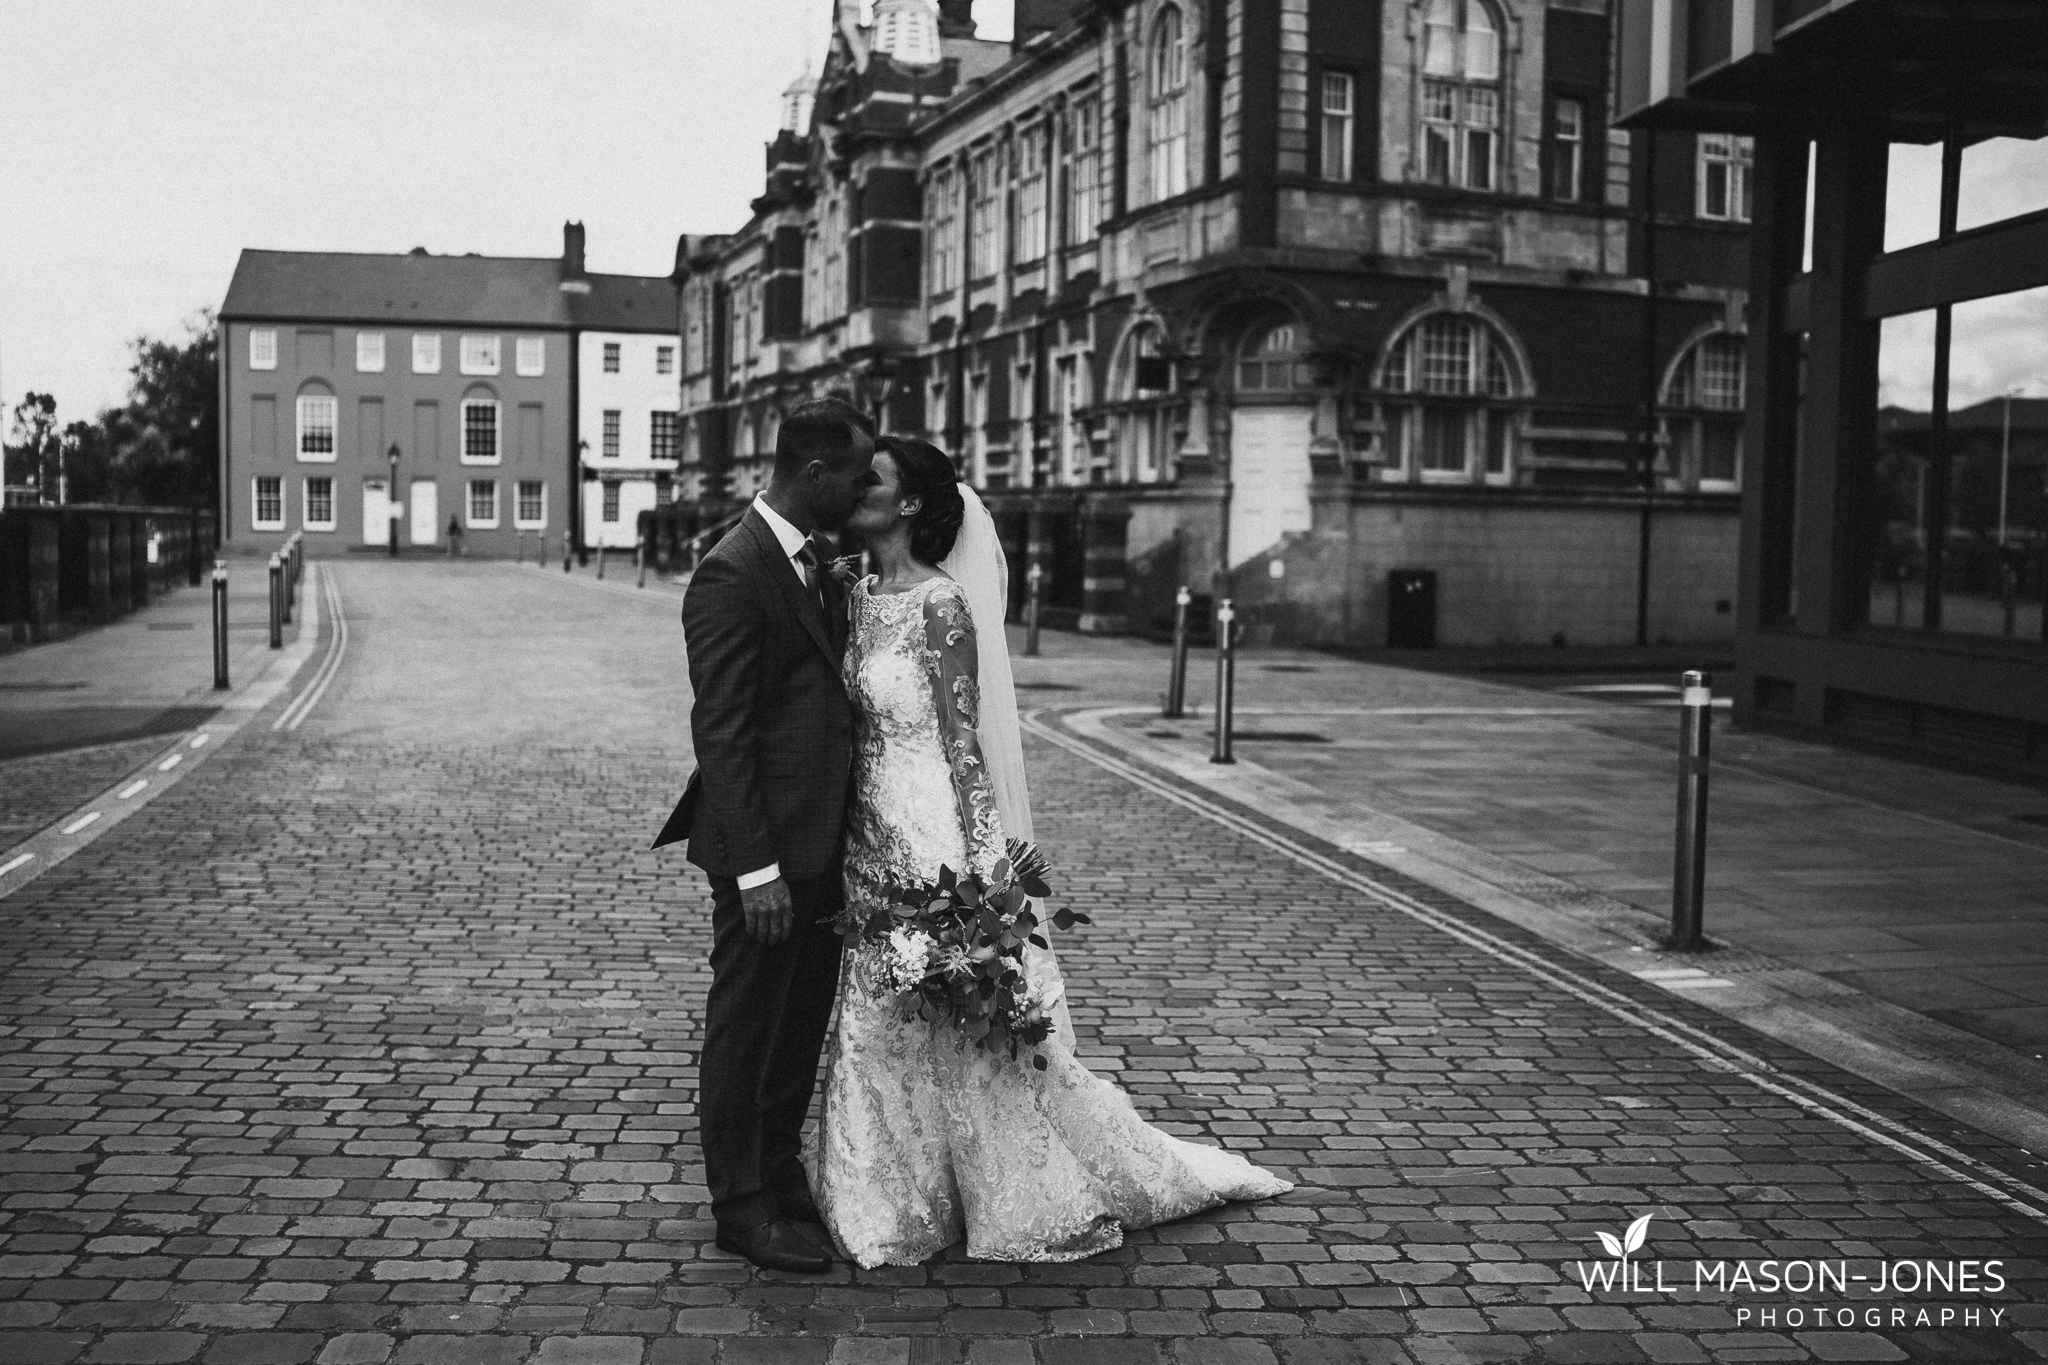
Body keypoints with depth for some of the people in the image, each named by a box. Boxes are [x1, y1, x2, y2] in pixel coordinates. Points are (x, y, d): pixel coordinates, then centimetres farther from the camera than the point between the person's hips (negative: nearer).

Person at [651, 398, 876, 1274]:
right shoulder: (731, 576, -17)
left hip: (820, 842, 9)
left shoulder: (817, 566, 11)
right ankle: (741, 1207, 20)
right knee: (745, 1030, 6)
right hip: (767, 850, -9)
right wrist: (756, 867, -21)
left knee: (802, 1025, 19)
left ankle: (781, 1178, 35)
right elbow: (719, 732, -19)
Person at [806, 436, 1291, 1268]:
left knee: (966, 1026, 4)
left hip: (935, 840, -7)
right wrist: (847, 840, 15)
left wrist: (973, 871, -17)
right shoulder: (859, 598, 8)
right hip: (872, 846, 8)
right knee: (881, 1028, 14)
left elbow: (964, 746, -16)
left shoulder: (939, 607, -15)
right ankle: (902, 1200, 31)